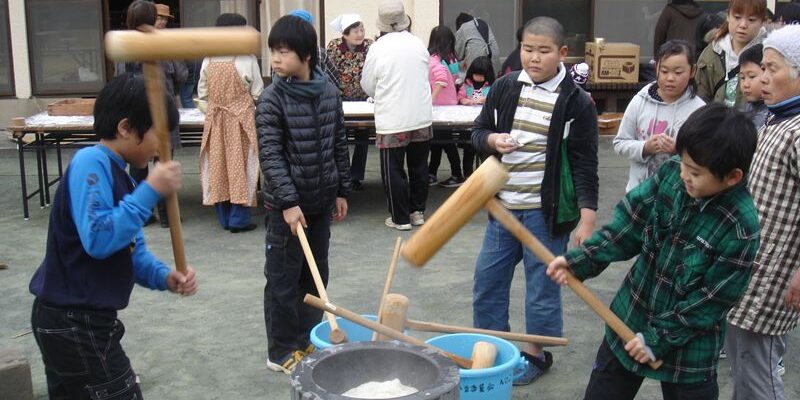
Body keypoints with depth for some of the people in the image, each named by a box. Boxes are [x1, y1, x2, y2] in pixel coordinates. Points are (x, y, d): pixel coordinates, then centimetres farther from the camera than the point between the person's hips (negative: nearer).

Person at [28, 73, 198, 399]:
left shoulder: (116, 174, 11)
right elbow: (99, 240, -32)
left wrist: (164, 277, -7)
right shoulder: (91, 163, -20)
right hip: (75, 325, -10)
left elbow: (132, 250, 11)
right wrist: (151, 191, -26)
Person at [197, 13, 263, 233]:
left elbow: (202, 94, 6)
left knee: (218, 165, 10)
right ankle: (239, 219, 4)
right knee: (240, 165, 3)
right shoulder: (247, 60, -13)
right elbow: (258, 93, -6)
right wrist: (254, 109, 13)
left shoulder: (208, 60, 0)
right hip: (241, 119, -4)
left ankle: (224, 218, 17)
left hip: (215, 120, 4)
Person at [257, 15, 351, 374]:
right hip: (285, 205, -5)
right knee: (283, 280, 4)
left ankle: (308, 340, 29)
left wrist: (341, 191, 11)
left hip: (321, 201, 5)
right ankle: (281, 351, 16)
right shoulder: (272, 98, -12)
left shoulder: (329, 92, 2)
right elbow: (270, 155, -16)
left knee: (316, 276, 14)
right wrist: (288, 202, -22)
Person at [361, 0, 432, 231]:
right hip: (422, 118, 4)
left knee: (393, 171, 6)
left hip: (392, 122, -4)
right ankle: (418, 211, 25)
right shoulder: (419, 45, 1)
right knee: (419, 167, 16)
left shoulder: (378, 48, -10)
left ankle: (400, 218, 12)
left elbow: (367, 86, 1)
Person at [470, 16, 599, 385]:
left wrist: (587, 219, -13)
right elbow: (478, 131, 13)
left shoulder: (576, 102, -9)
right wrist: (491, 140, -12)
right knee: (487, 279, 12)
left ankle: (536, 353, 26)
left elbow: (585, 164, -8)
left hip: (546, 210, -4)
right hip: (504, 205, 4)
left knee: (542, 285, 7)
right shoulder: (504, 88, 2)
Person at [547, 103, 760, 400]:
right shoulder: (671, 173, -12)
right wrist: (580, 260, -14)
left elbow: (710, 301, -20)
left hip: (687, 349, -5)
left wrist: (658, 339, -16)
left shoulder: (740, 229, -25)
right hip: (628, 319, 5)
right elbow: (628, 225, -5)